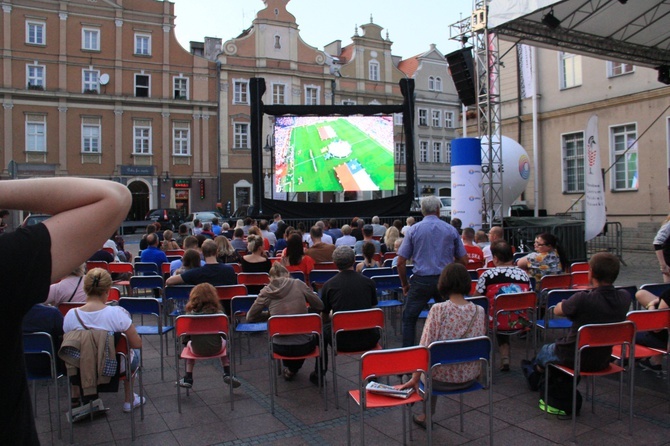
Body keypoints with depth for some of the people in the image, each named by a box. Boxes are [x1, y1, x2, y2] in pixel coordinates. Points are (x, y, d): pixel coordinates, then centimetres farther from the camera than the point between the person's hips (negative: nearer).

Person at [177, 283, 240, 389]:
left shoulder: (190, 314, -7)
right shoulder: (218, 313, -7)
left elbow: (186, 336, -1)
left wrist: (186, 342, 20)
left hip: (197, 349, 1)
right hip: (216, 348, 0)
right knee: (225, 341, 31)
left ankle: (188, 378, 33)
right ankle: (227, 374, 25)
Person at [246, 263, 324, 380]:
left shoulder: (266, 291, -2)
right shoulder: (298, 284, -4)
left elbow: (250, 317, 7)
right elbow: (320, 306, 3)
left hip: (280, 348, 2)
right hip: (303, 346, -2)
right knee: (316, 334, 35)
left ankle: (288, 369, 41)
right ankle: (292, 369, 40)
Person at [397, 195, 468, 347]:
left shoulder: (413, 230, 0)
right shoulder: (451, 230, 4)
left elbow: (401, 262, -3)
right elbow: (464, 260, 7)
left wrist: (405, 284, 8)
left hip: (421, 280, -1)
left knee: (409, 318, 10)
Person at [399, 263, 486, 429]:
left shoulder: (438, 309, -19)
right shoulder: (479, 311, -7)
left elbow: (425, 348, -16)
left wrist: (414, 378, -7)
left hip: (443, 378, -4)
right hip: (470, 377, 4)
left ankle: (427, 415, 40)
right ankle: (427, 415, 43)